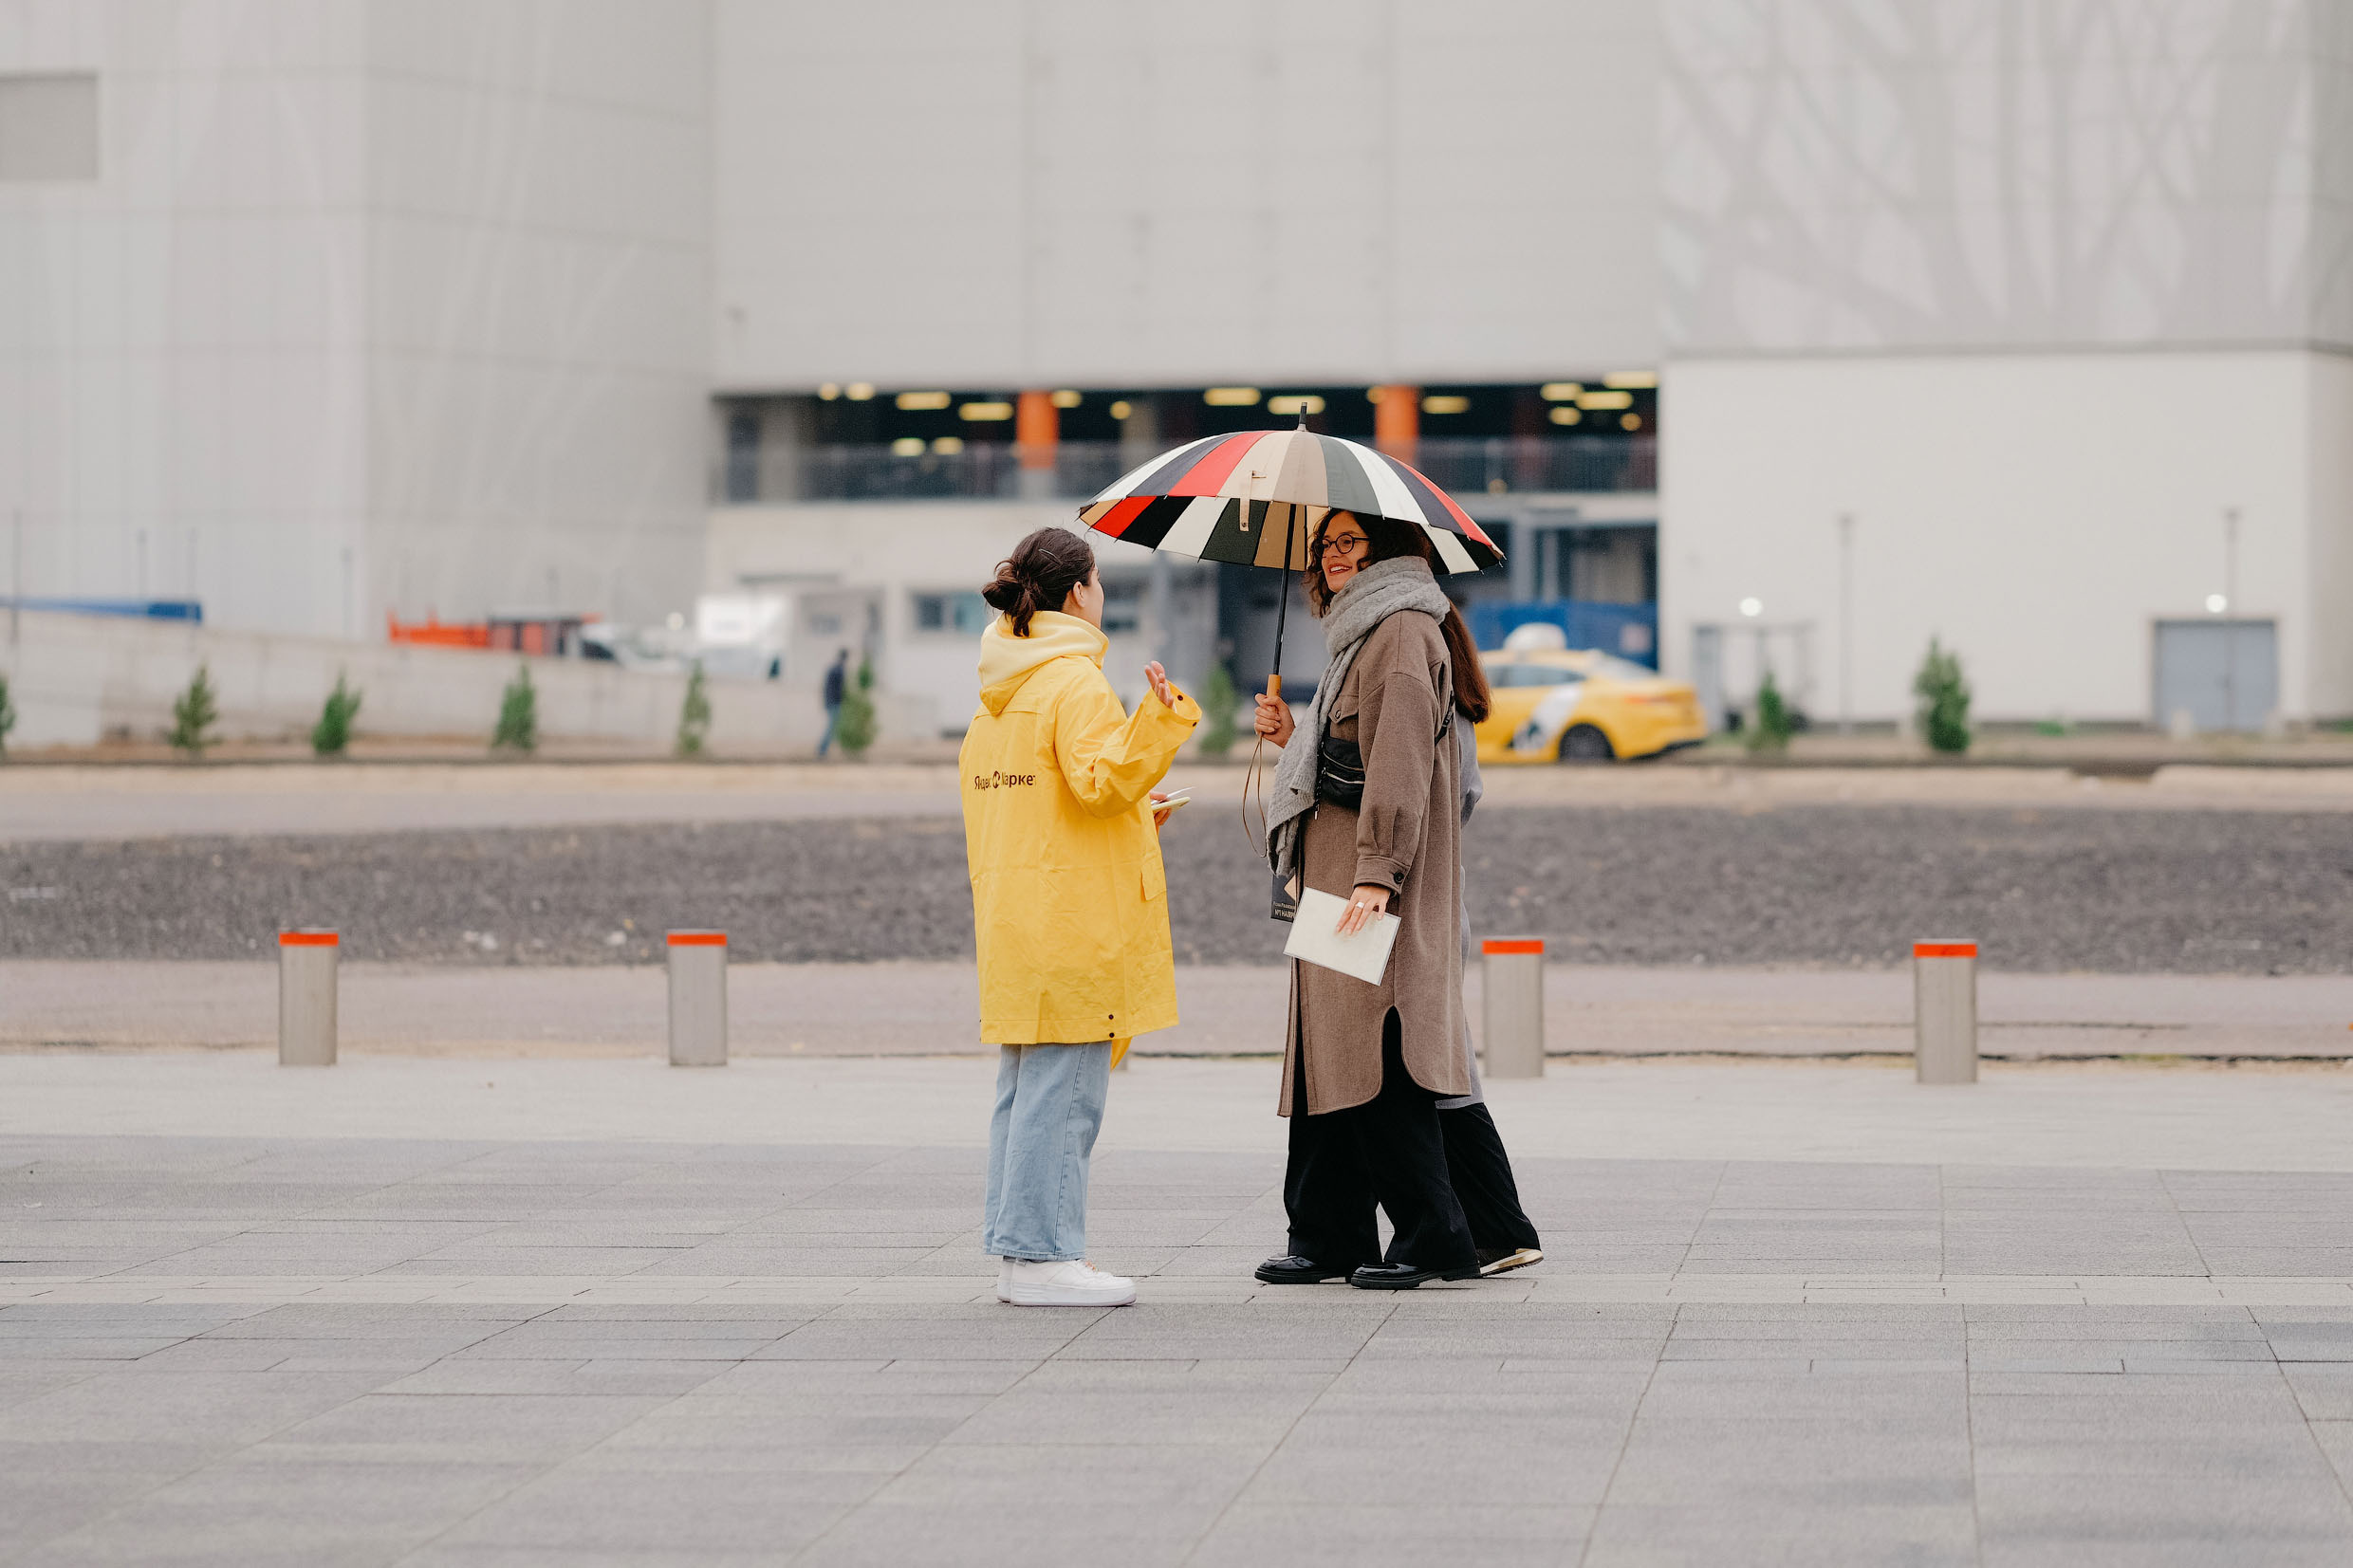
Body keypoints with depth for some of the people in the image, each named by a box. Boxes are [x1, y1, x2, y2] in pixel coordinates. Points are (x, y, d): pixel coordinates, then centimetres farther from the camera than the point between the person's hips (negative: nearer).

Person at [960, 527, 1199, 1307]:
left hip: (1011, 915, 9)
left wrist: (1133, 806, 29)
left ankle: (1016, 1249, 16)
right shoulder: (1076, 685, -12)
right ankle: (1042, 1257, -8)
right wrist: (1160, 718, -28)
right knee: (1062, 1090, -8)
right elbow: (1103, 781, -22)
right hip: (1072, 923, -9)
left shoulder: (996, 694, 16)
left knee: (1025, 1088, 13)